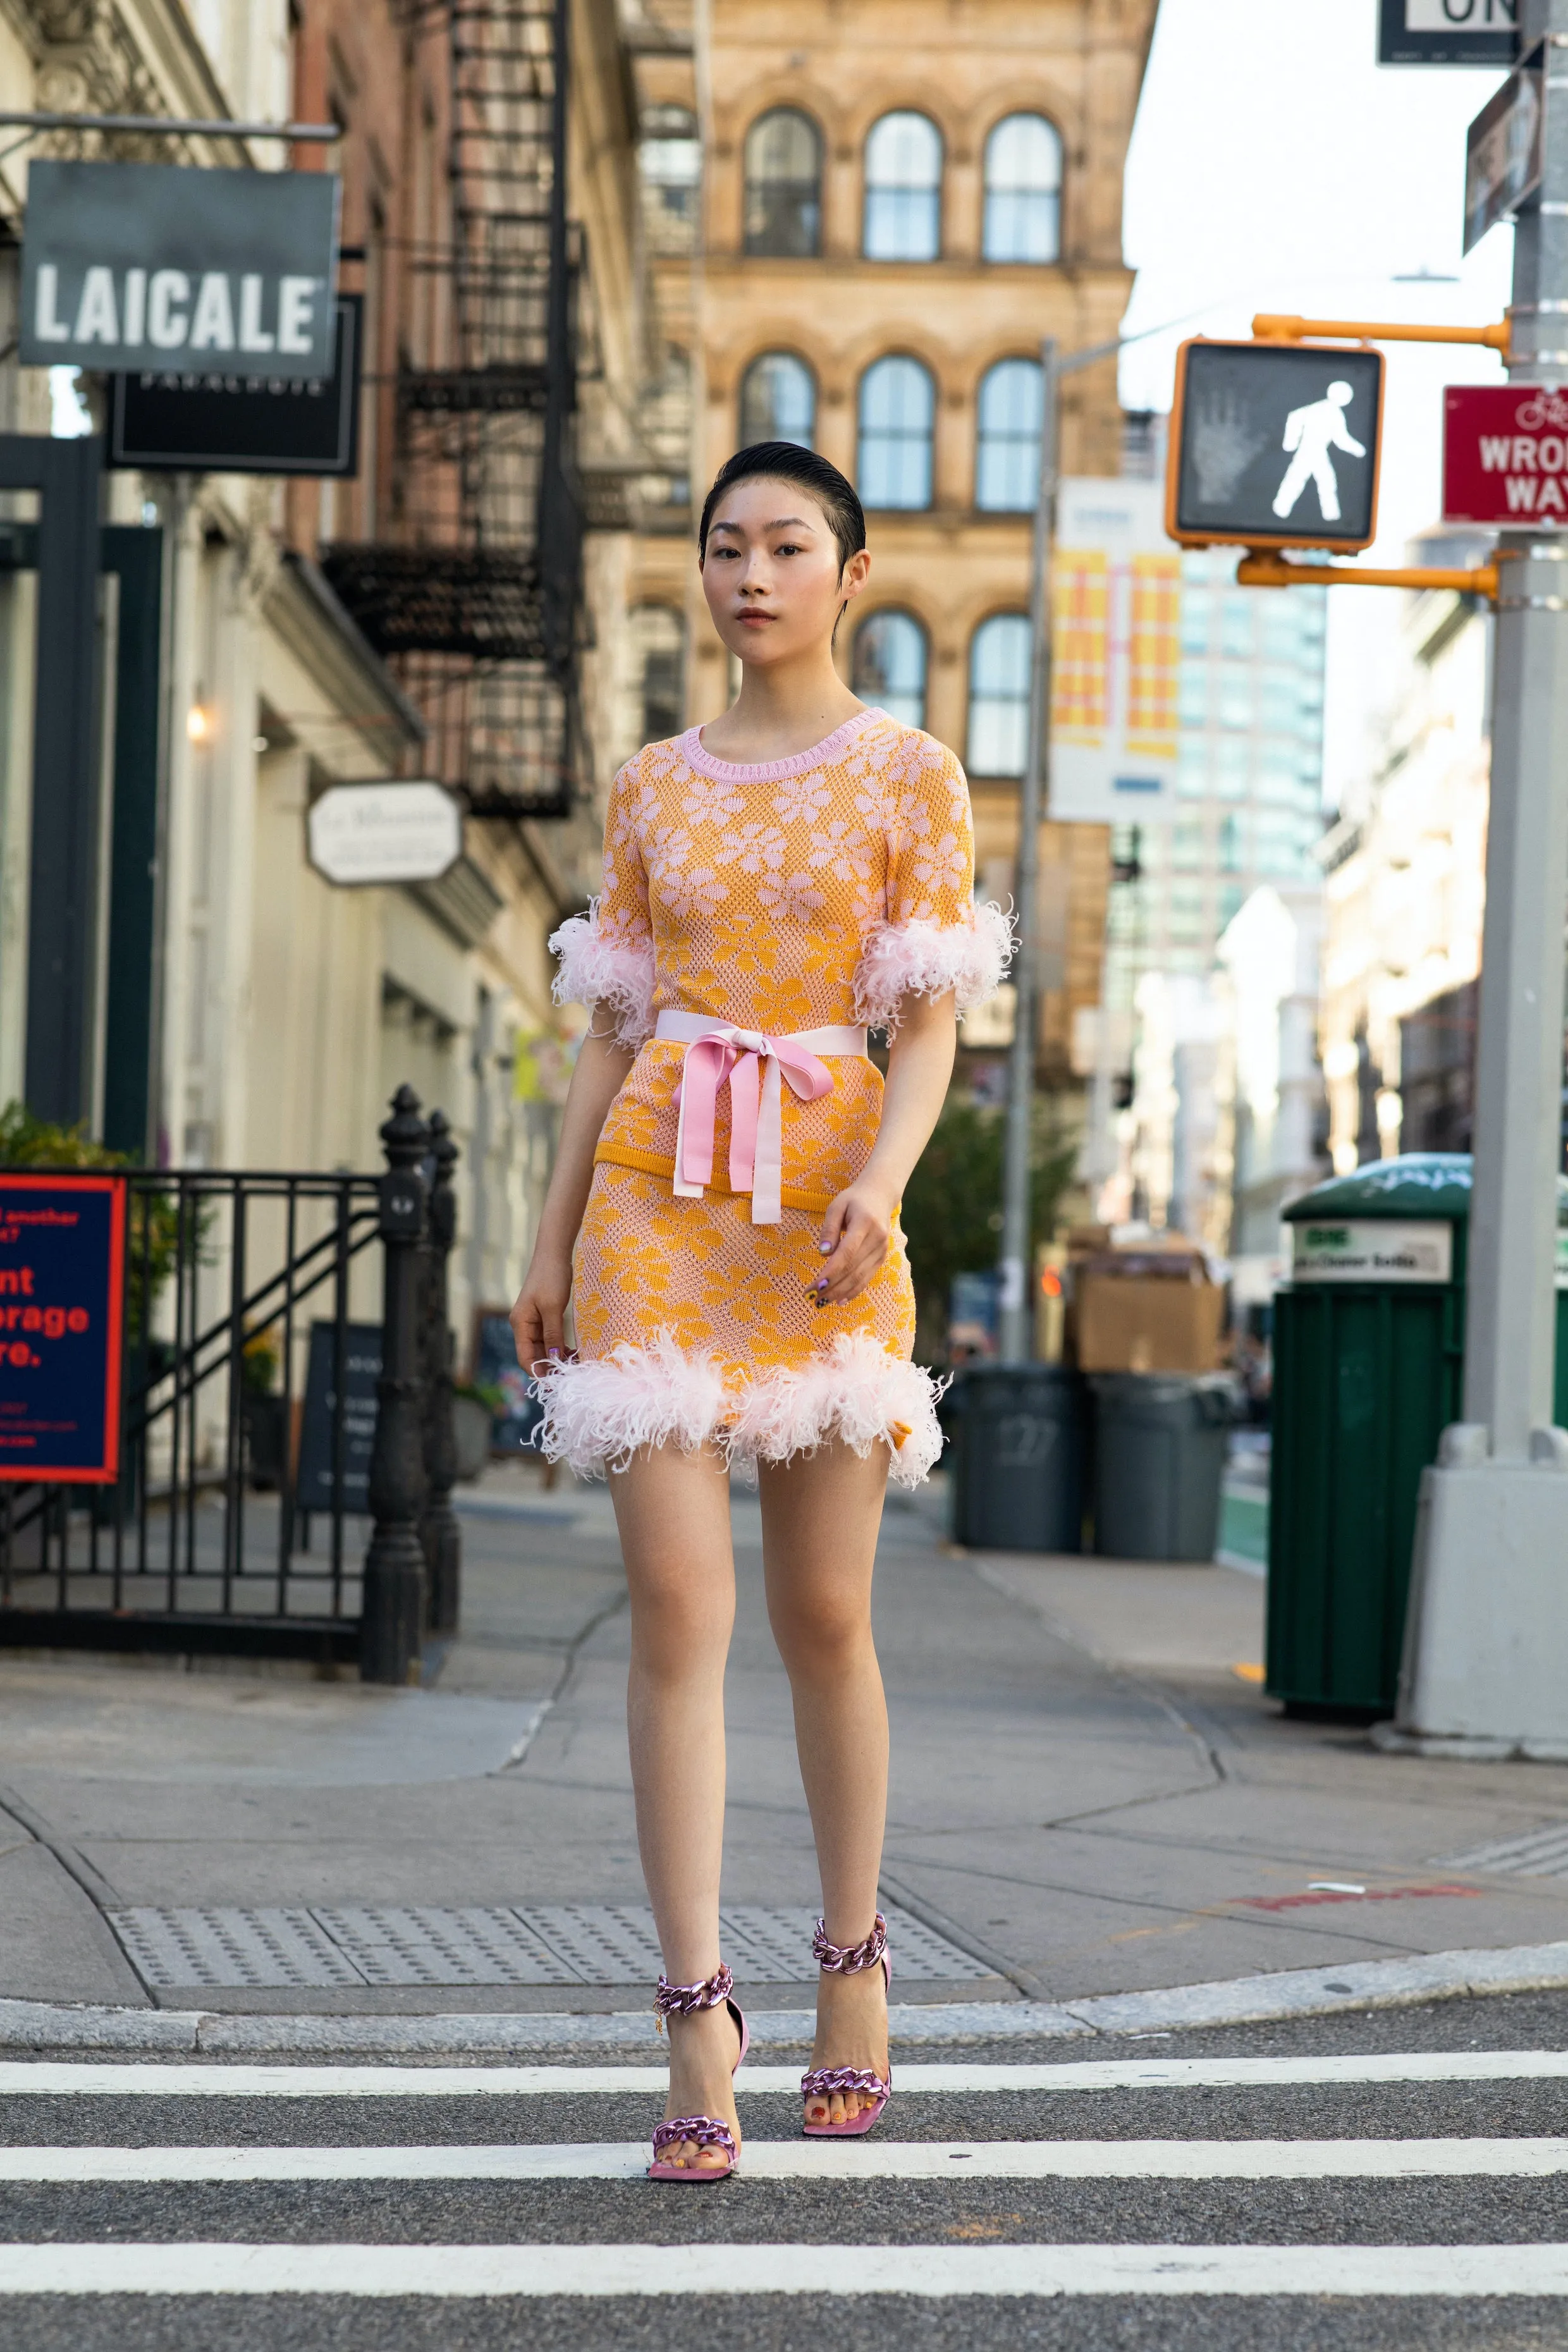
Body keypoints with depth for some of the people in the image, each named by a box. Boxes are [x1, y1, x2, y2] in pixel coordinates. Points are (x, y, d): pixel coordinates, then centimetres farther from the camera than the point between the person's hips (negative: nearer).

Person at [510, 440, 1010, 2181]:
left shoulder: (911, 779, 4)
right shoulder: (652, 789, 12)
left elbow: (929, 1025, -2)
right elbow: (615, 1027, 14)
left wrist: (879, 1185, -18)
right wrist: (555, 1239, 9)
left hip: (824, 1206, -1)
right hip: (656, 1201, 1)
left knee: (823, 1611, 5)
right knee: (678, 1605, -9)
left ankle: (852, 1965, 24)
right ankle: (697, 2031, -10)